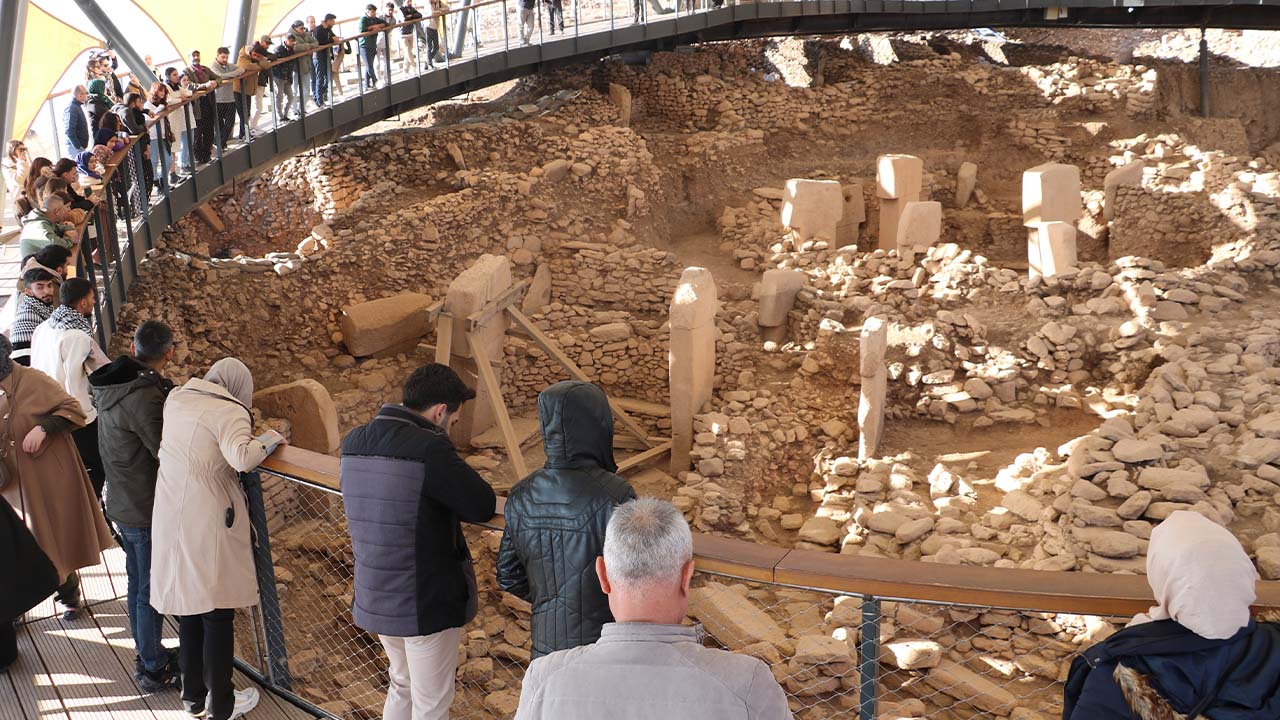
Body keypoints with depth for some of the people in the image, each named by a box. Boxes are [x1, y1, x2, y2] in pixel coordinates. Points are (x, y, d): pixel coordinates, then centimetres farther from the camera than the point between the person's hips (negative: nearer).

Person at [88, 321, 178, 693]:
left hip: (122, 504, 9)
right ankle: (154, 670, 20)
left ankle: (148, 656, 37)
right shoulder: (144, 397, -27)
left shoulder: (111, 386, 2)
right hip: (147, 510, -9)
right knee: (151, 591, 6)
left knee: (138, 585, 21)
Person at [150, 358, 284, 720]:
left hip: (170, 521, 7)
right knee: (217, 614, 7)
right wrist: (269, 438, -12)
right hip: (208, 525, -7)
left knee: (189, 609, 19)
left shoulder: (176, 398, 7)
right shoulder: (230, 412, -13)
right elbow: (242, 458, -29)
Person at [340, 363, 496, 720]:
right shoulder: (429, 449, -25)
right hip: (428, 603, -7)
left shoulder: (353, 444, 0)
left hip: (374, 598, 7)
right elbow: (484, 506, -18)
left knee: (402, 685, 28)